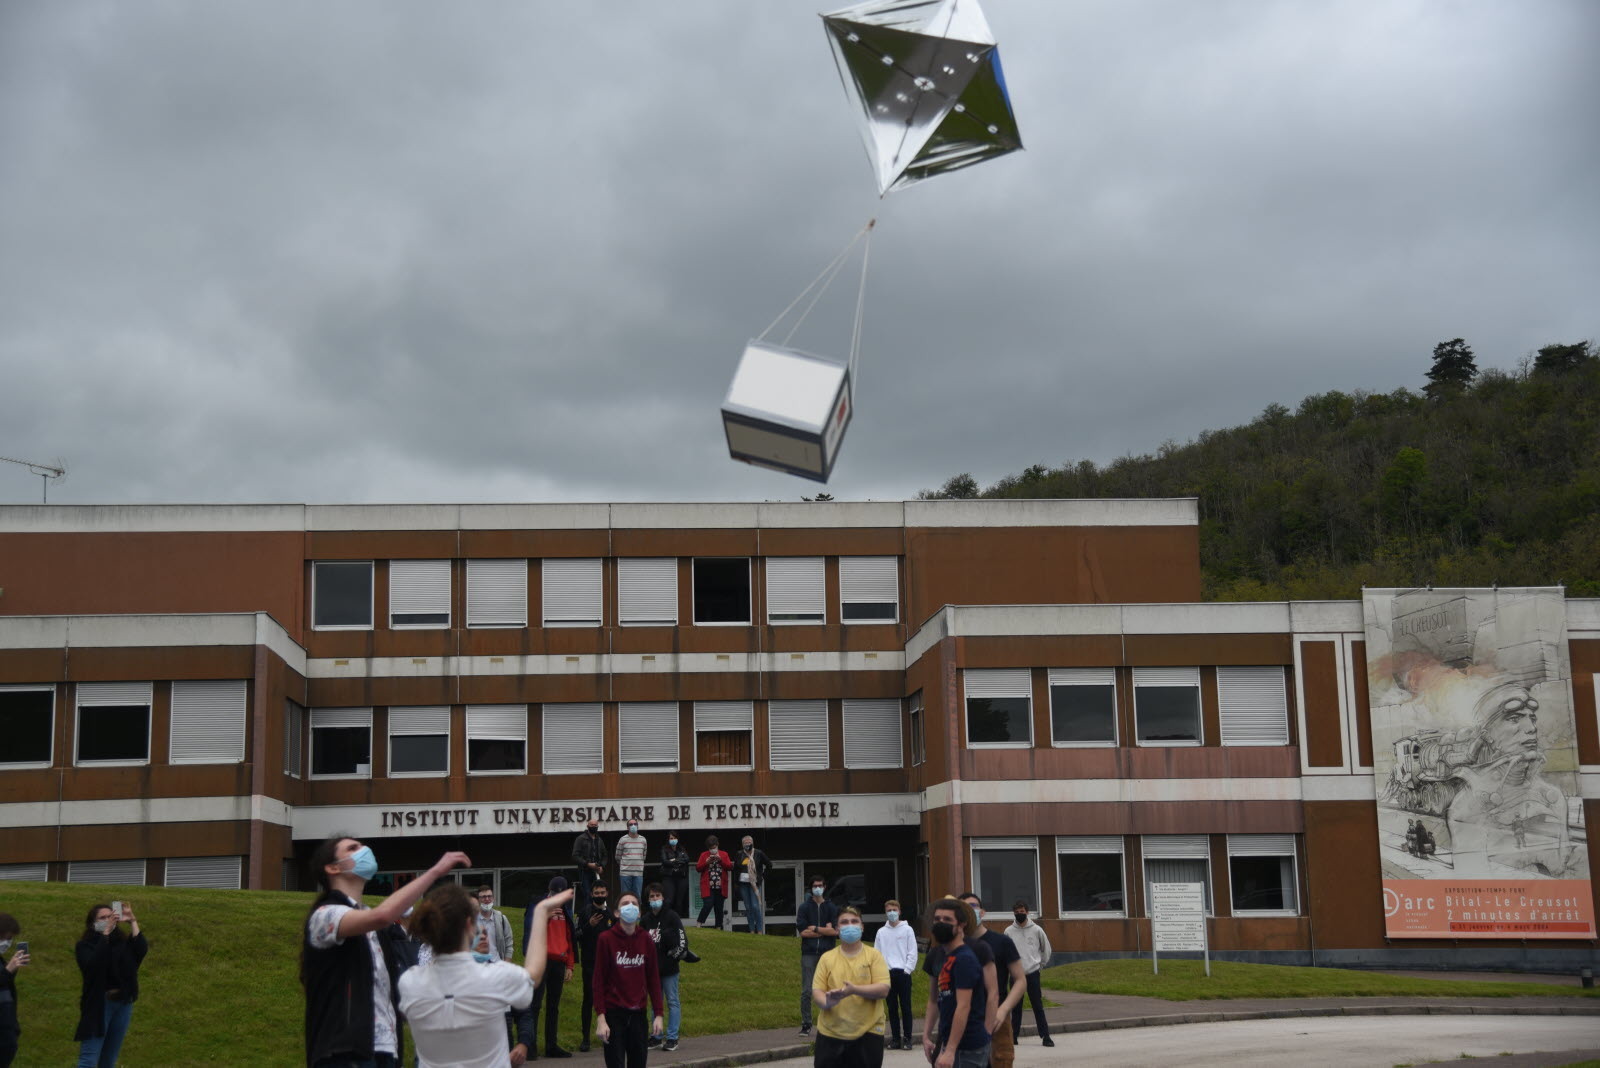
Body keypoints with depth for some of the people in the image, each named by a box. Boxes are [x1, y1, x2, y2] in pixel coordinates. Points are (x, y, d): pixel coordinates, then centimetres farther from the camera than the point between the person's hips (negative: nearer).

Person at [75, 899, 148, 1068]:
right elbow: (93, 963, -23)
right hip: (99, 1004, -4)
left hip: (123, 1004, 4)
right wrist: (105, 932, -26)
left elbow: (142, 950, -13)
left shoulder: (122, 943, 4)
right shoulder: (85, 945, -4)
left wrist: (132, 922, -16)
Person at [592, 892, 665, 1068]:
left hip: (638, 1013, 3)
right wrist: (600, 1017, -12)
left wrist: (658, 1014, 3)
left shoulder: (646, 940, 4)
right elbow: (599, 981, -6)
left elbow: (653, 979, 8)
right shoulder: (606, 939, -6)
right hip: (613, 1014, -3)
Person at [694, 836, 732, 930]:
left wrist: (720, 860, -13)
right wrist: (707, 862, -13)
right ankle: (699, 923, -2)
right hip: (708, 887, -2)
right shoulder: (704, 855, 8)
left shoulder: (724, 855, 10)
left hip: (720, 887, 2)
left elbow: (730, 866, 0)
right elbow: (698, 868, 2)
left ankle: (718, 927, 14)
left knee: (719, 908, 6)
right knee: (708, 905, -16)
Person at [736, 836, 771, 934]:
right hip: (743, 883, 3)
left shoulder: (758, 853, 0)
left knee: (755, 906, -13)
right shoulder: (740, 854, 5)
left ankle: (760, 930, -9)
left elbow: (769, 864, 9)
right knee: (748, 907, 4)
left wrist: (763, 875, 3)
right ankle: (752, 930, 8)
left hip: (755, 883, -3)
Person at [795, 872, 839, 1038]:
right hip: (809, 954, -1)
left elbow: (837, 931, -2)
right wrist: (825, 931, -3)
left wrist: (815, 929, -5)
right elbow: (802, 931, -5)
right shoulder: (804, 907, 7)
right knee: (806, 991, -4)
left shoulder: (832, 908, 10)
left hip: (827, 954, 1)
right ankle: (806, 1025, 0)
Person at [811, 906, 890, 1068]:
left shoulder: (874, 956, 1)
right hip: (831, 1033, 1)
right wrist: (826, 1002, -24)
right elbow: (816, 991, 0)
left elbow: (883, 989, -10)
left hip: (867, 1032, -1)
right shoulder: (827, 958, 5)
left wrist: (854, 990, -26)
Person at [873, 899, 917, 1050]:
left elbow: (912, 953, 0)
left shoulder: (907, 930, 3)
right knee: (892, 1007, 5)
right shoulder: (881, 932, 9)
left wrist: (907, 970, -8)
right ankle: (895, 1038, 11)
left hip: (903, 973, -2)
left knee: (905, 1007, -2)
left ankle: (907, 1038, 3)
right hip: (887, 974, 2)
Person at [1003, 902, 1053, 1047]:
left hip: (1033, 973, -1)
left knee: (1038, 1007, 0)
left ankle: (1045, 1036, 1)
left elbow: (1046, 949, 12)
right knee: (1016, 1008, 6)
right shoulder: (1009, 931, 1)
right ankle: (1014, 1036, 12)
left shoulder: (1036, 930, 0)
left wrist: (1041, 963, 9)